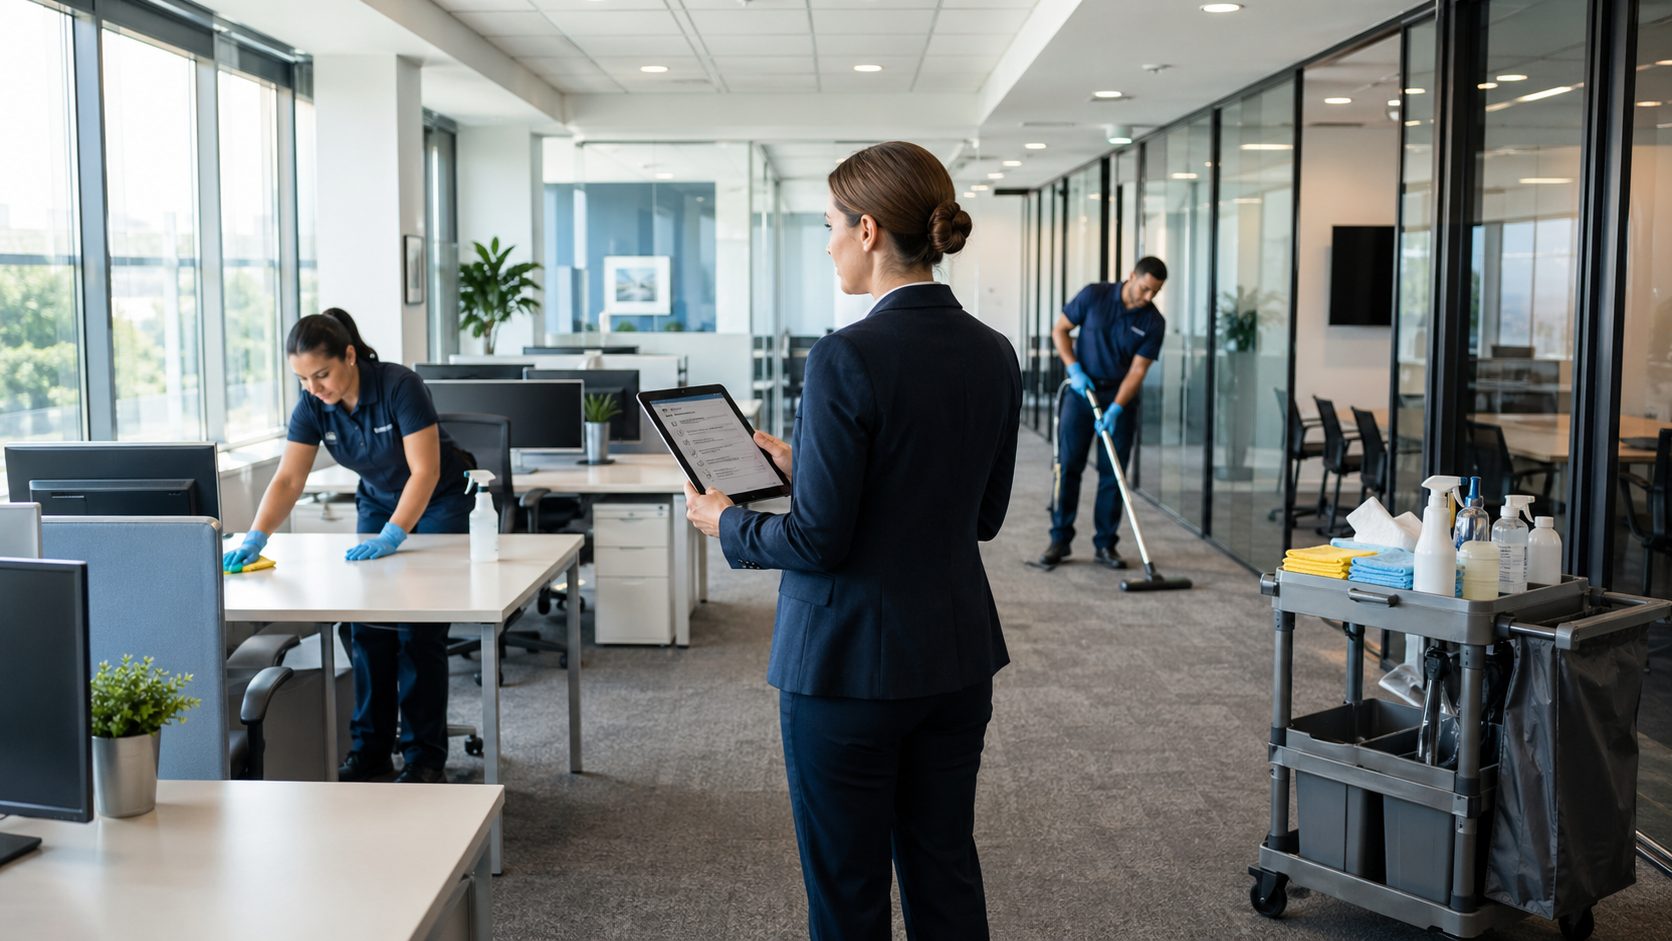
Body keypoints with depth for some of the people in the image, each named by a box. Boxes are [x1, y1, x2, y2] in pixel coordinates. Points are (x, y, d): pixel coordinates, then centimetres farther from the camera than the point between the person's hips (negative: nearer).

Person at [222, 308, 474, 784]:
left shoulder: (400, 386, -30)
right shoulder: (313, 405, -14)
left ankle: (425, 757, -2)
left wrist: (393, 536, -40)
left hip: (438, 503, -5)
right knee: (367, 624, -1)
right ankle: (370, 750, 9)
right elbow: (288, 480, -17)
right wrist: (255, 538, -31)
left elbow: (425, 471, -31)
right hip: (377, 502, 6)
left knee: (419, 629, -10)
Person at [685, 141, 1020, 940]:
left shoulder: (848, 357, -20)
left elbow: (818, 539, -19)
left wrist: (727, 522, 2)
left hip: (851, 662, -7)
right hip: (956, 656, 7)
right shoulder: (992, 354, 2)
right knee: (946, 871, 18)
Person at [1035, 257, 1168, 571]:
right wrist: (1074, 369, -11)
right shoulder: (1093, 295, -8)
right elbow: (1060, 329, 0)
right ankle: (1060, 540, 5)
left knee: (1113, 472, 1)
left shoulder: (1153, 322, -7)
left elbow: (1138, 370, -10)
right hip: (1081, 391, -1)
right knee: (1068, 466, -3)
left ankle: (1105, 544, 10)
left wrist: (1116, 409, -21)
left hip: (1121, 397, 1)